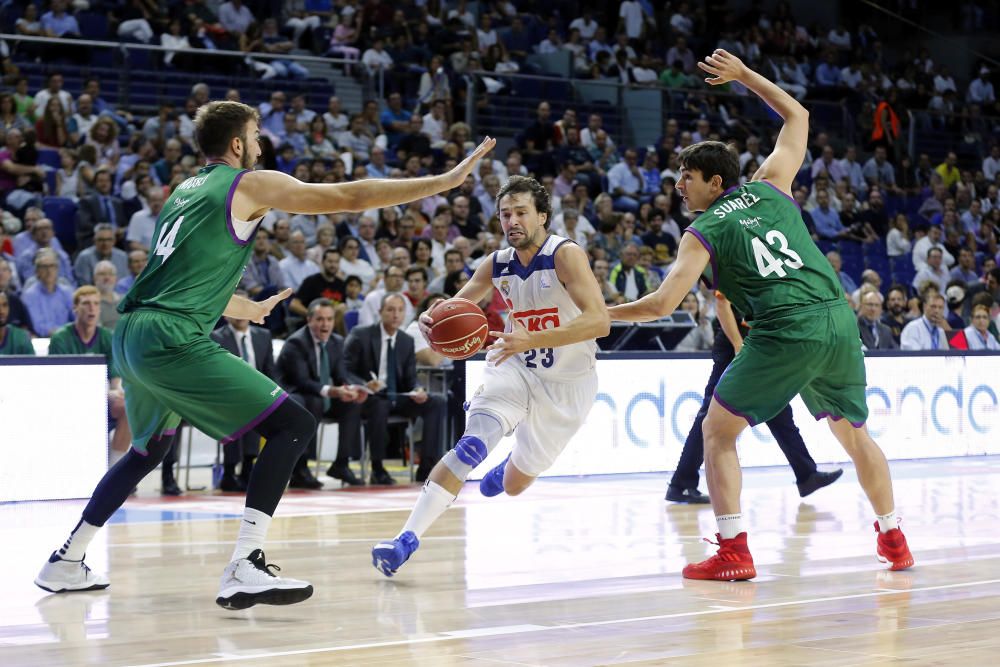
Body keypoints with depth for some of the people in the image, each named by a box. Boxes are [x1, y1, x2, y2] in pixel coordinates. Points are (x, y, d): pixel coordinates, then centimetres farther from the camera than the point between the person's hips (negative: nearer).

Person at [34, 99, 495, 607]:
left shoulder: (186, 190, 23)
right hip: (175, 341, -9)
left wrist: (249, 309, 50)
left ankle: (66, 564, 35)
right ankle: (244, 569, -16)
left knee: (147, 449, 31)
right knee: (293, 425, -6)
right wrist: (445, 181, 3)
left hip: (130, 336, 9)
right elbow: (351, 198, -1)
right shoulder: (251, 184, 1)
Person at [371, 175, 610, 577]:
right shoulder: (497, 264, -5)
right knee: (471, 445, -25)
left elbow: (599, 321, -32)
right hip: (515, 367, 3)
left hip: (567, 383, -2)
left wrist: (532, 340, -44)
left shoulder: (565, 255, -22)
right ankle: (406, 541, -31)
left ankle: (515, 464, 49)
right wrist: (432, 320, -20)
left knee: (514, 485, 10)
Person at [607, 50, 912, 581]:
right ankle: (893, 541, 29)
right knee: (854, 433, 25)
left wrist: (600, 313, 11)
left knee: (718, 431, 7)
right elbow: (798, 117, 32)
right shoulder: (769, 188, 17)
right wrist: (743, 75, 37)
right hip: (839, 321, 5)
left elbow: (662, 305, -3)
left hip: (786, 333, -5)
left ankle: (733, 552, -5)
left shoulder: (702, 233, 5)